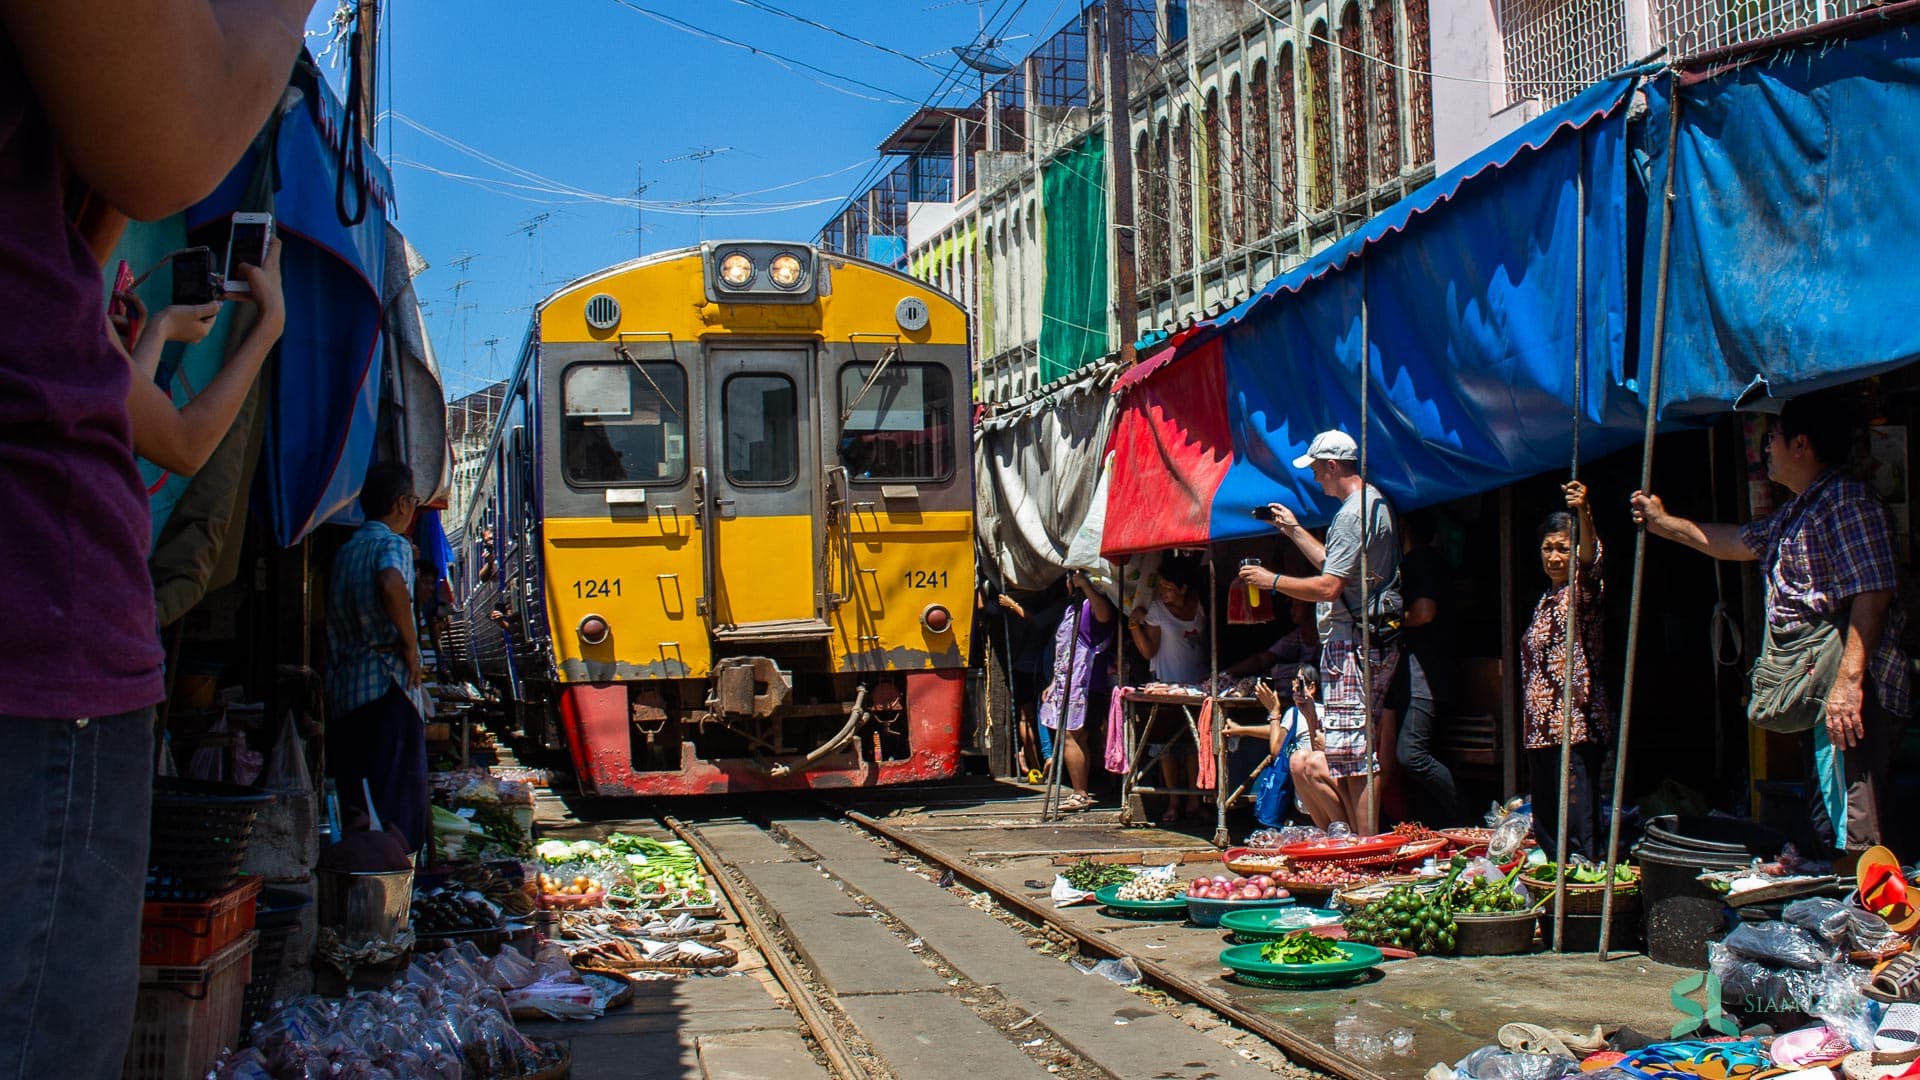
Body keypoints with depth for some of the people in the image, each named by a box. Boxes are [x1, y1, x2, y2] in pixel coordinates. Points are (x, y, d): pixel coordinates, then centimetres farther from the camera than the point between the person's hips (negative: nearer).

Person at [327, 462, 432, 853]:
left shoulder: (346, 551, 17)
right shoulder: (393, 544, -7)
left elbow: (334, 620, 19)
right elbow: (391, 585, -29)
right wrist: (410, 644, -18)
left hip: (342, 686, 8)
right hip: (388, 687, -8)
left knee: (351, 794, 12)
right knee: (398, 794, -6)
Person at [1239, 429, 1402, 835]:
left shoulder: (1353, 513, -16)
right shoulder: (1375, 502, 18)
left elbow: (1328, 586, -21)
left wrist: (1272, 580, -10)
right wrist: (1294, 530, 34)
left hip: (1350, 646, -11)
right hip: (1374, 641, 11)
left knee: (1352, 756, -10)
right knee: (1347, 754, 14)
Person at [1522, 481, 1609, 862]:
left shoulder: (1582, 590, -5)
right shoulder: (1546, 600, 19)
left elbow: (1591, 559, -28)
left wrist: (1583, 513, -47)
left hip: (1576, 728, -9)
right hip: (1541, 730, 9)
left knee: (1579, 827, -11)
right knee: (1546, 826, 11)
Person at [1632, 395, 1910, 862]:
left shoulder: (1846, 501, -11)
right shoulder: (1799, 511, 22)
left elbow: (1873, 594, -20)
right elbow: (1739, 542, 39)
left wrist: (1849, 680, -27)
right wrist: (1665, 523, 45)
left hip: (1854, 697, -11)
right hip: (1817, 694, 11)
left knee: (1857, 838, -15)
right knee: (1838, 837, 10)